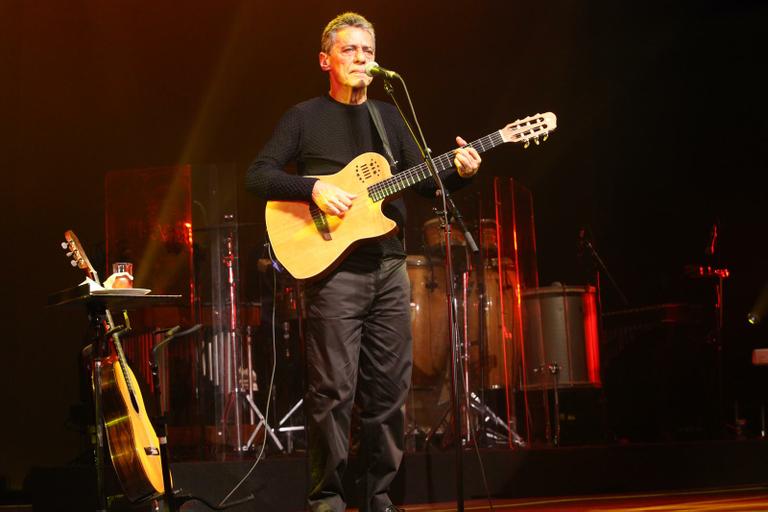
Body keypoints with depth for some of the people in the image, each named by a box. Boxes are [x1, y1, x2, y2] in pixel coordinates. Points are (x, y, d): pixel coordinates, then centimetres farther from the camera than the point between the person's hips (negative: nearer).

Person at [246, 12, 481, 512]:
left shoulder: (389, 116, 17)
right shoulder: (305, 117, 3)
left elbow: (422, 179, 14)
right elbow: (258, 175, -3)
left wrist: (457, 171, -6)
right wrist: (313, 189, -17)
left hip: (389, 268, 5)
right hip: (333, 269, -5)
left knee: (390, 389, 5)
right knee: (334, 390, -8)